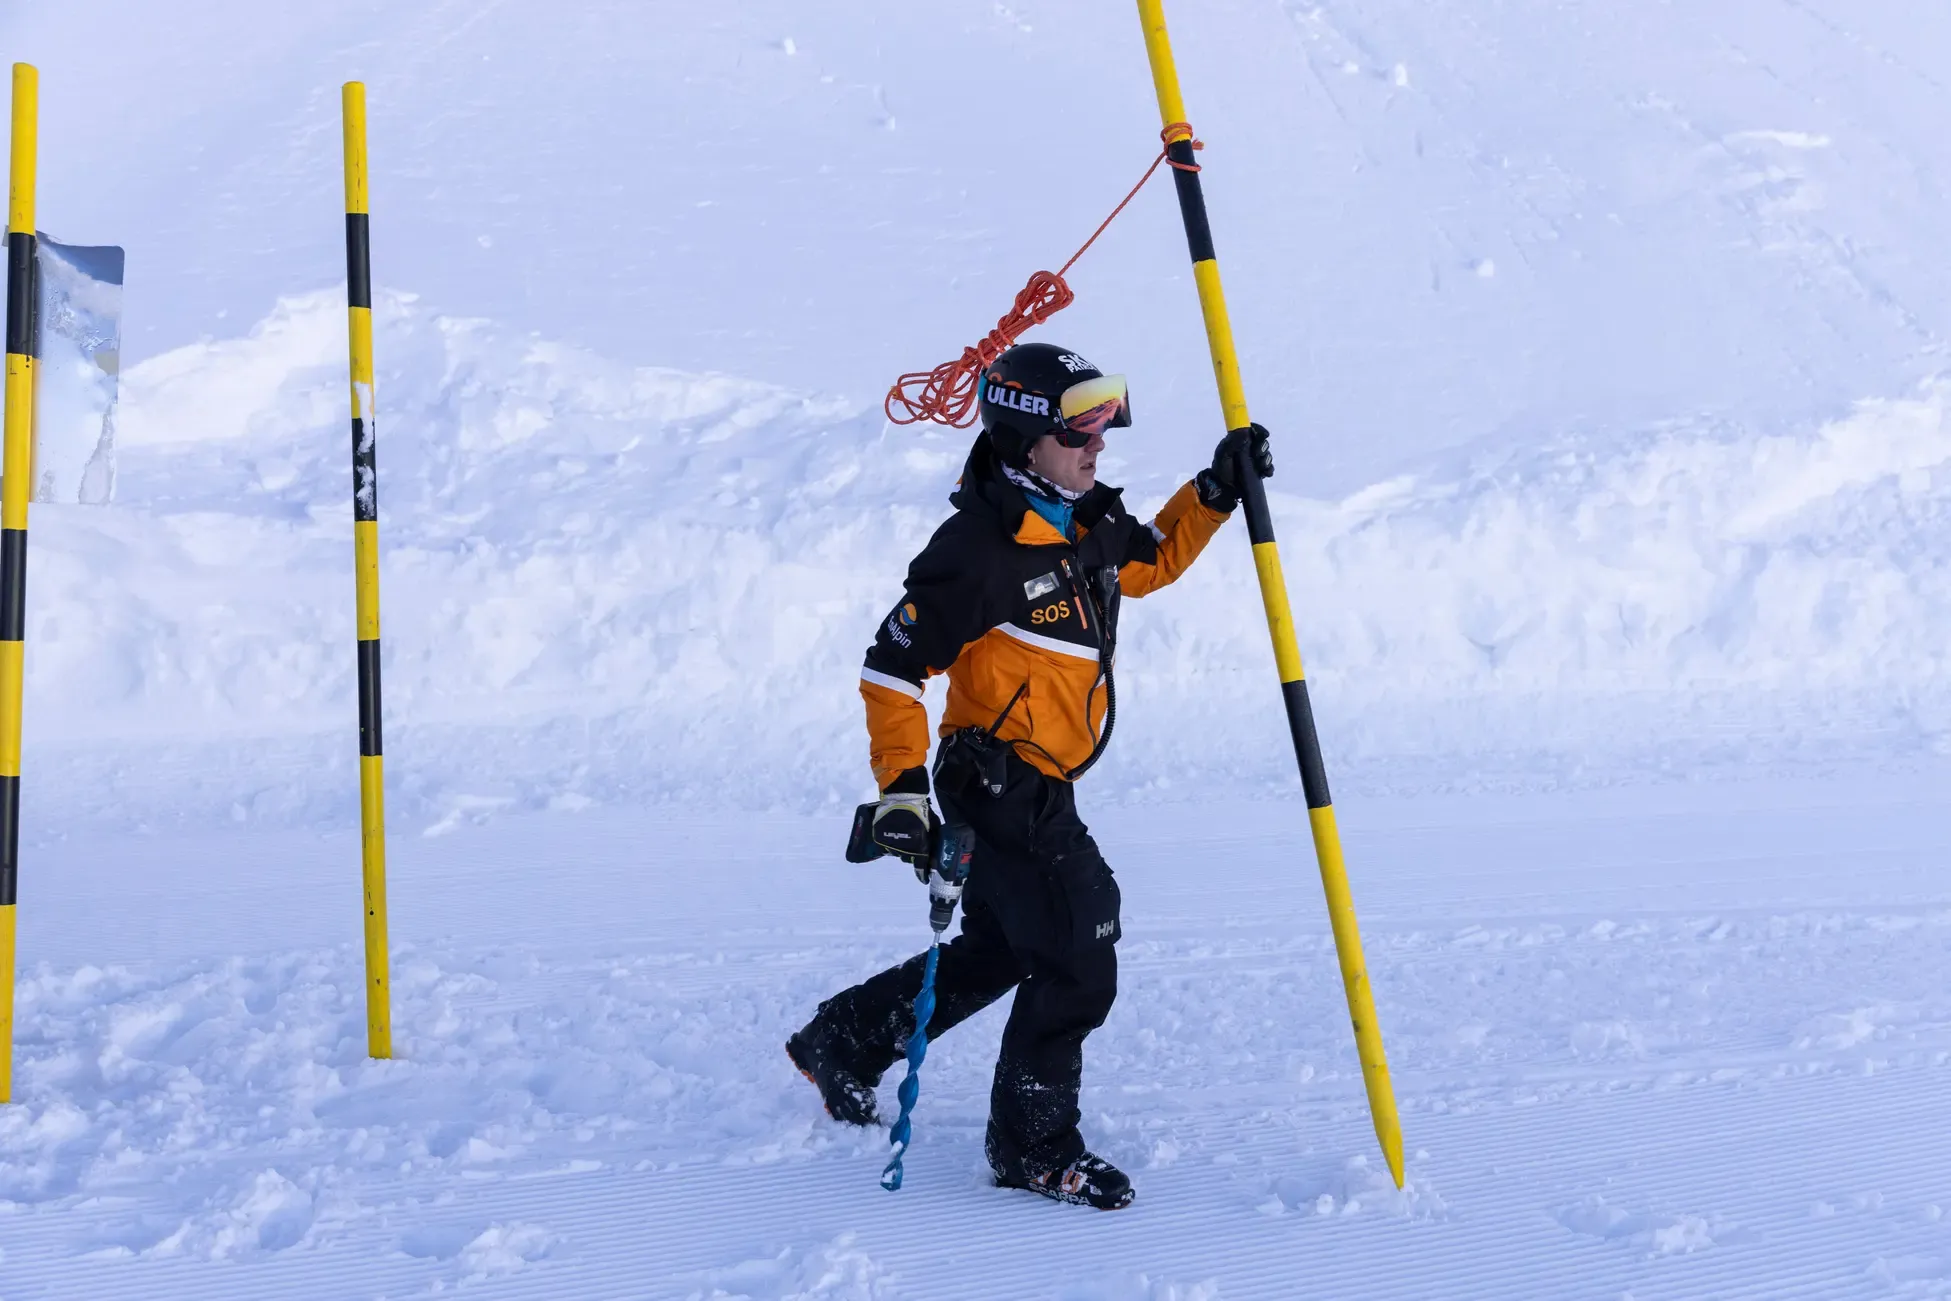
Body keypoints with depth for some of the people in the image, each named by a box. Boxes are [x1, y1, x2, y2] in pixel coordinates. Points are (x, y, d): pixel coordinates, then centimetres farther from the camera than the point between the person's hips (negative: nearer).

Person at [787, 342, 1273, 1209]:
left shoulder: (1088, 523, 5)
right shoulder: (979, 550, -21)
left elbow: (1154, 560, 25)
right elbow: (893, 666, -17)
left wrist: (1215, 492, 11)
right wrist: (902, 785, -23)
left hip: (1040, 788, 9)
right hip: (1002, 786, -9)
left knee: (998, 952, 21)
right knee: (1077, 961, -6)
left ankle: (844, 1040, 38)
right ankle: (1032, 1144, 12)